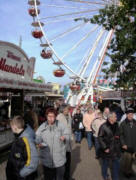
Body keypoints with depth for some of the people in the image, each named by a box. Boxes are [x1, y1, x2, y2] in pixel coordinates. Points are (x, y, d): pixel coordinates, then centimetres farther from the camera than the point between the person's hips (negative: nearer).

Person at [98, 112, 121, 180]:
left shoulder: (116, 125, -2)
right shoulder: (104, 126, -20)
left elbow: (118, 135, 11)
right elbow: (100, 138, -17)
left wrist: (119, 145, 7)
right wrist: (105, 148, -18)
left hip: (116, 149, 5)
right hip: (107, 149, -4)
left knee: (116, 164, 12)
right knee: (105, 163, 16)